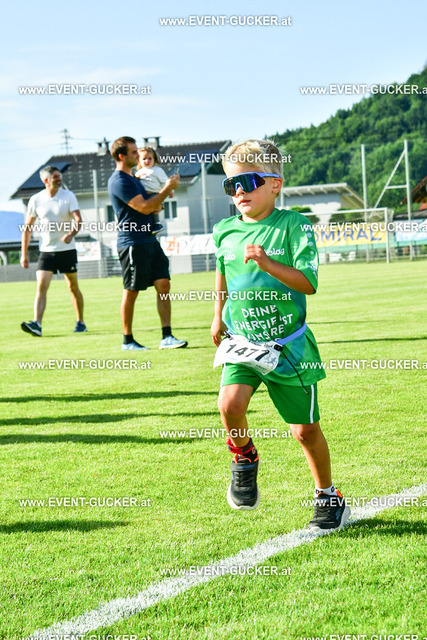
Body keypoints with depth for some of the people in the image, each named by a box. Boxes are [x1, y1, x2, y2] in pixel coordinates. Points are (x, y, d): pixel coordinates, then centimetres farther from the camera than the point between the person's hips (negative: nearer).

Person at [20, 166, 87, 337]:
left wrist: (71, 234, -33)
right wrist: (24, 254, 2)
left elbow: (78, 219, -12)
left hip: (67, 249, 0)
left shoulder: (68, 196, -2)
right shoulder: (36, 200, 0)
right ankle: (36, 324, -23)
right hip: (46, 251, 0)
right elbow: (28, 227, 6)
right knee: (41, 286, -14)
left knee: (73, 287, 9)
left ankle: (80, 323, 23)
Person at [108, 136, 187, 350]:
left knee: (163, 284, 1)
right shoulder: (119, 181, -13)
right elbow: (143, 207, -20)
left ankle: (166, 337, 0)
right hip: (132, 242, -9)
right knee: (131, 292, -1)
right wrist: (168, 188, -12)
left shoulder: (132, 178, 19)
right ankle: (127, 340, 10)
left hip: (149, 239, 9)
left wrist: (155, 205, 5)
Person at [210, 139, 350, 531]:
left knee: (305, 429, 3)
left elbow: (309, 283, -18)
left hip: (288, 344, -2)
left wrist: (267, 263, -30)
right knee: (230, 404, -23)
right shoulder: (225, 232, 3)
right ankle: (244, 459, 8)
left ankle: (328, 496, 26)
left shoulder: (293, 225, -10)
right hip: (242, 342, 3)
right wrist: (218, 318, 30)